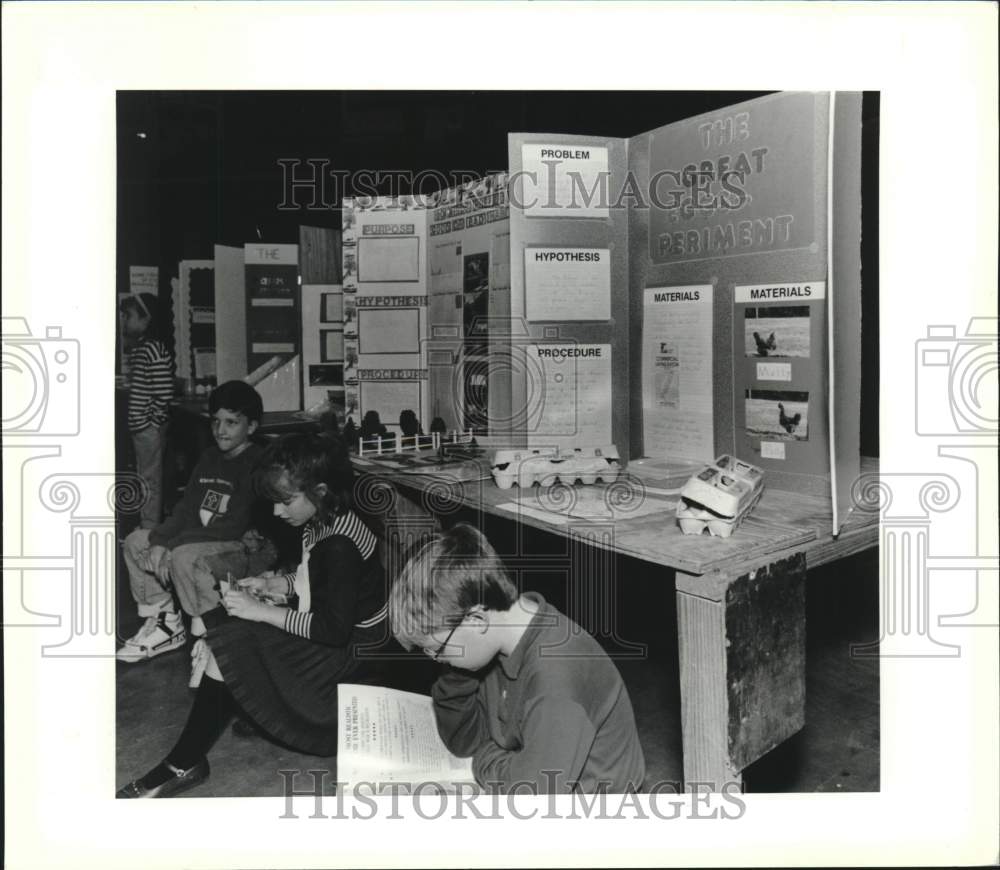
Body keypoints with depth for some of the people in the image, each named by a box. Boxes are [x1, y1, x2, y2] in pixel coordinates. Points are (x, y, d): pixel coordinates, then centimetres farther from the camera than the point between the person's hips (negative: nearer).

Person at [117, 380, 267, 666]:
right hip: (201, 542, 9)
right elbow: (186, 510, 8)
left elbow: (235, 527, -22)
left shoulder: (257, 462, -16)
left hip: (244, 548, -9)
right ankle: (163, 620, 9)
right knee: (135, 541, 4)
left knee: (184, 555, -33)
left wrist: (173, 544, -21)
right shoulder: (210, 458, 11)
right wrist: (160, 541, -13)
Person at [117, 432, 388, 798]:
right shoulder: (324, 523, 1)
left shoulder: (338, 545, -27)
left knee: (229, 643, -16)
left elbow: (334, 628, -28)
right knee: (213, 625, 3)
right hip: (328, 628, 10)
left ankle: (183, 765, -2)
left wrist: (261, 611, -23)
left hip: (347, 652, -10)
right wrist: (272, 585, 1)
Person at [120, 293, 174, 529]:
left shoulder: (154, 350, -17)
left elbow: (164, 393, -22)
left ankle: (151, 529, 8)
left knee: (150, 479, -1)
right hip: (138, 426, 10)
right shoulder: (137, 347, 12)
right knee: (144, 478, 17)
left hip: (149, 427, -10)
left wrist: (153, 421, -17)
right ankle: (145, 527, 27)